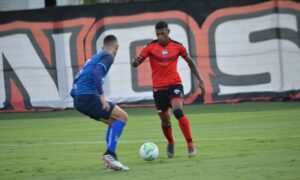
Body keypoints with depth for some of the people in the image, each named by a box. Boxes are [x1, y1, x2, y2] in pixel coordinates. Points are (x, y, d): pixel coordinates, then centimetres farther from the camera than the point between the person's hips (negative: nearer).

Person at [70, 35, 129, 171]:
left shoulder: (95, 57, 26)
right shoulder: (108, 57, -1)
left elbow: (78, 79, 28)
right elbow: (96, 73, -20)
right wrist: (102, 96, -22)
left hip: (78, 99, 9)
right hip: (88, 97, -9)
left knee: (114, 121, 18)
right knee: (122, 117, -7)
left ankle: (110, 157, 8)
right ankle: (109, 154, -18)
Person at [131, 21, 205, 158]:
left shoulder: (177, 46, 1)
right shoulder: (150, 47, -2)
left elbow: (190, 62, 13)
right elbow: (138, 61, -7)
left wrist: (200, 80, 10)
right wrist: (134, 62, -33)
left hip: (174, 84, -1)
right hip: (158, 88, 1)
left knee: (178, 111, -26)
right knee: (165, 120, 8)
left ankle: (190, 145, -20)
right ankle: (170, 143, 38)